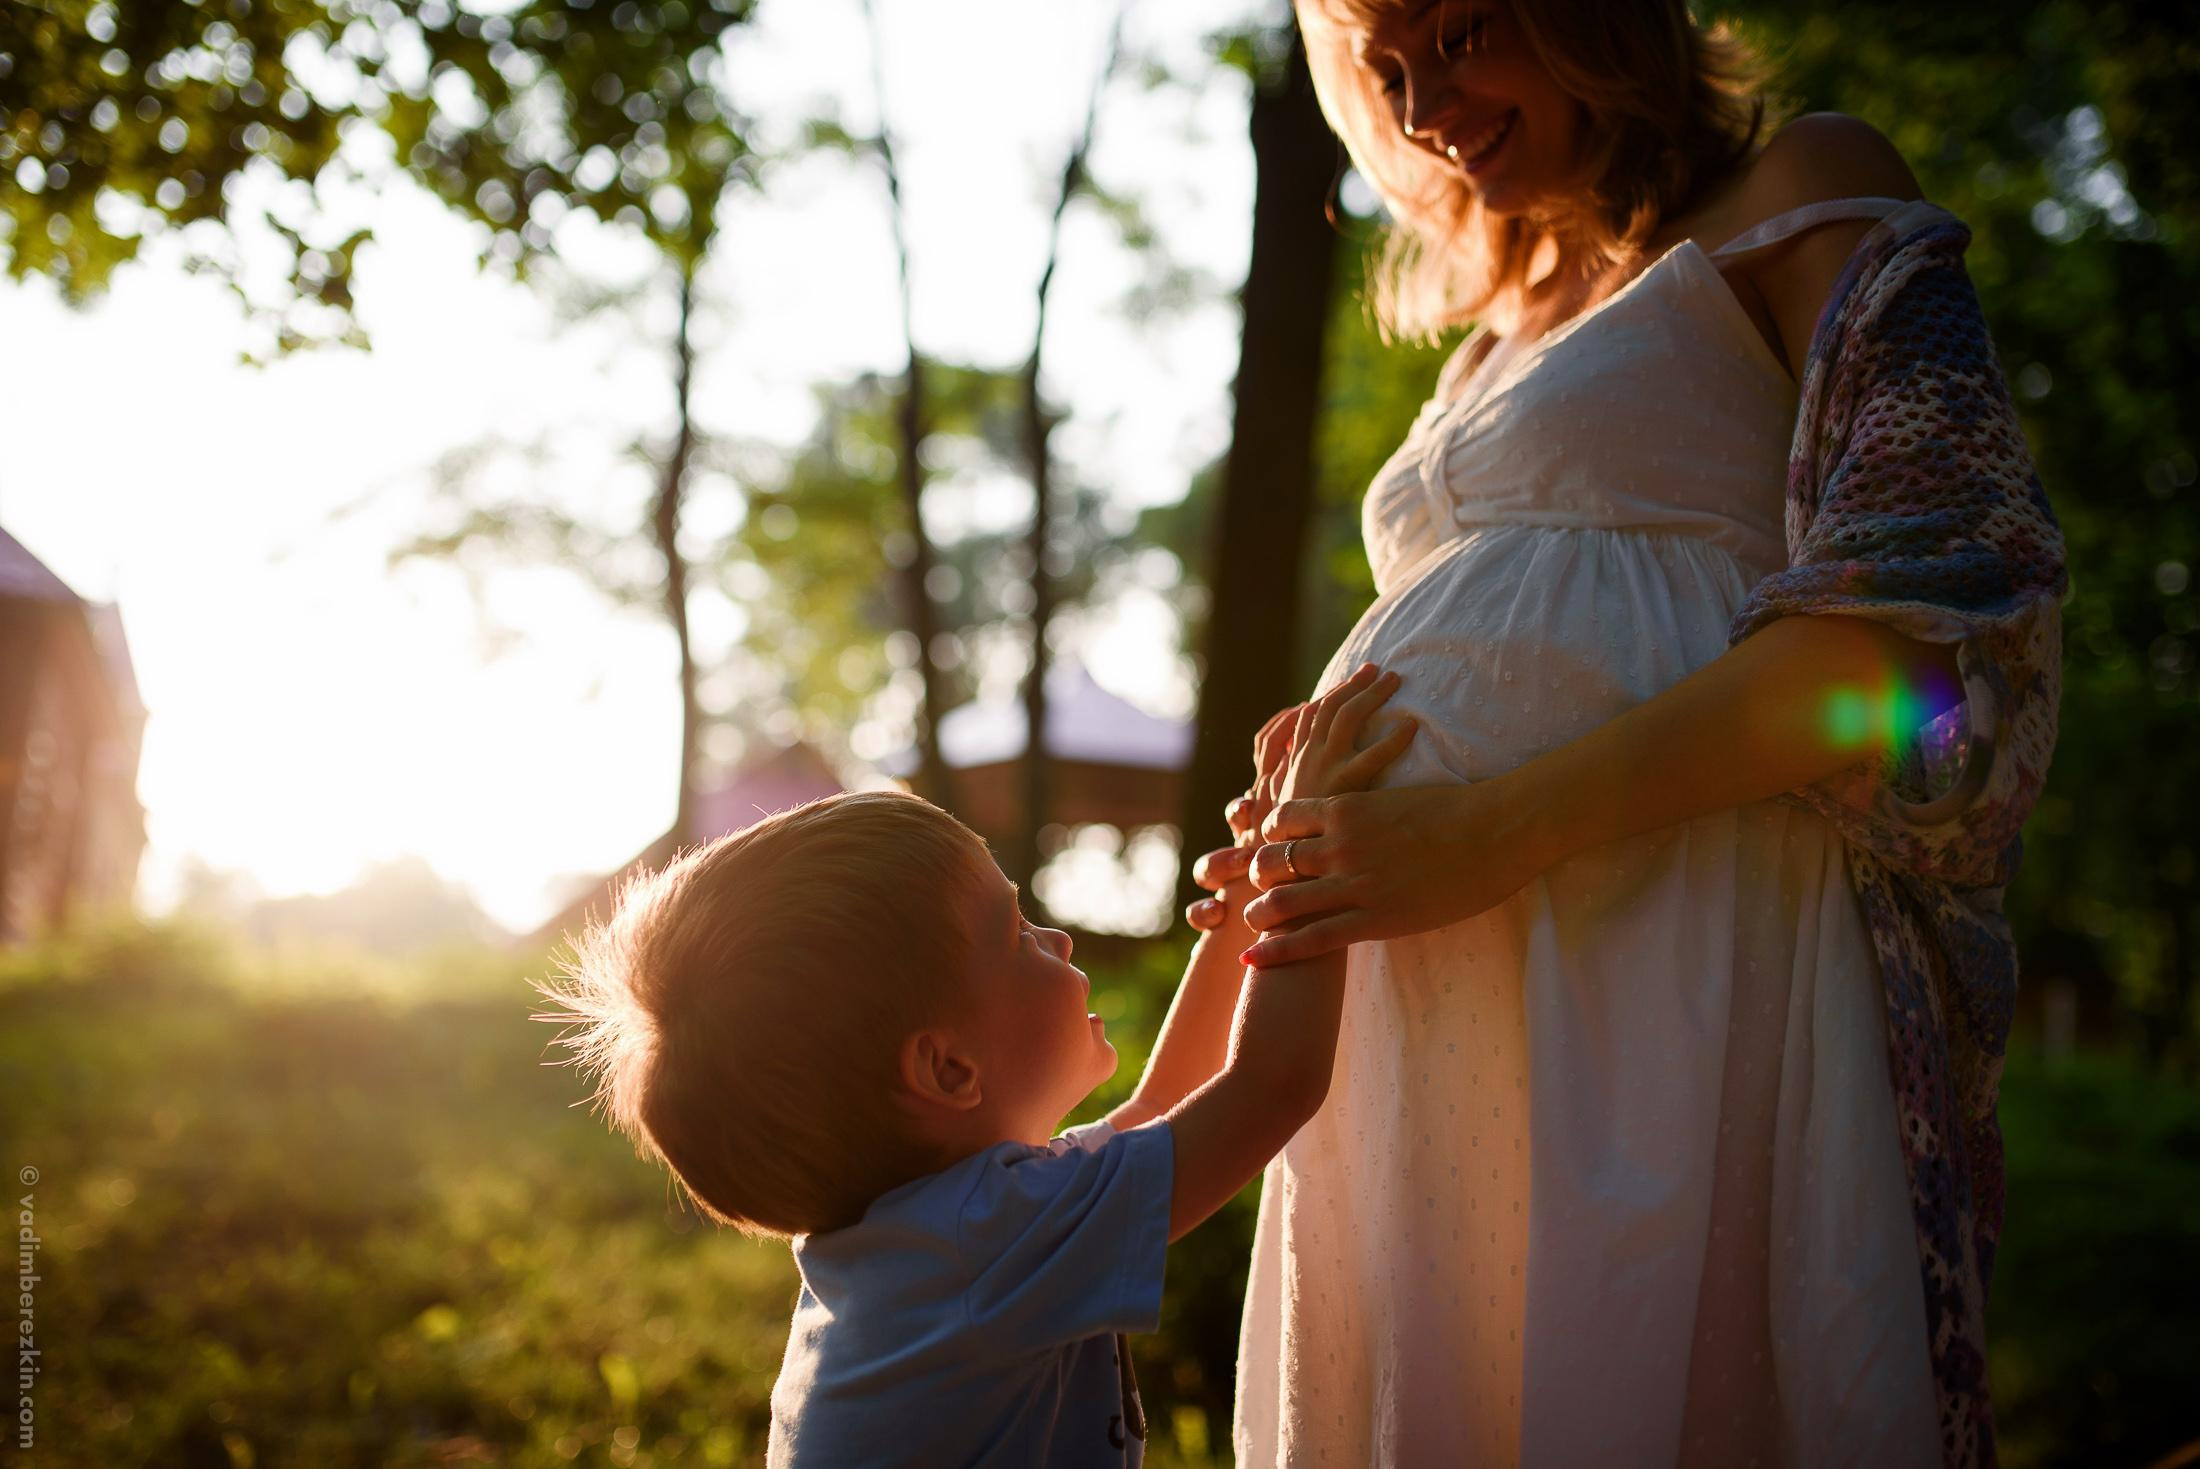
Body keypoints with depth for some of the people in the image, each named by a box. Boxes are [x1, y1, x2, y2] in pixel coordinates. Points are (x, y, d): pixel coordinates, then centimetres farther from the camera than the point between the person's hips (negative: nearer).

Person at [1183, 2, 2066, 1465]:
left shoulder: (1811, 194, 4)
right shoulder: (1497, 335, 26)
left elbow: (1935, 603, -11)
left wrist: (1499, 829, -17)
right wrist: (1324, 832, 7)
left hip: (1664, 970, -7)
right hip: (1426, 1023, 7)